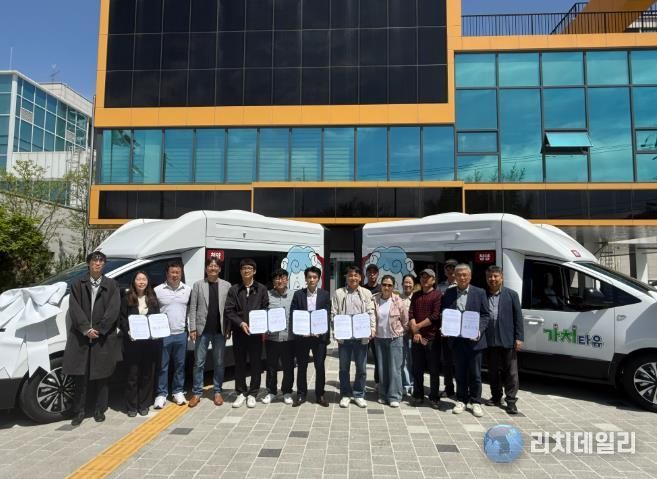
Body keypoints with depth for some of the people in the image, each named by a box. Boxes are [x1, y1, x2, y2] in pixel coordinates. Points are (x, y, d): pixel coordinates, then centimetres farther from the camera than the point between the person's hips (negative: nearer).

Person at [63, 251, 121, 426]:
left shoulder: (111, 285, 7)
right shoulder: (78, 285, 8)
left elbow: (113, 309, -3)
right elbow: (75, 308, -2)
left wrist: (99, 329, -12)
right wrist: (86, 329, -14)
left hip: (104, 338, 0)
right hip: (81, 337, 0)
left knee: (101, 376, 7)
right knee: (80, 376, 3)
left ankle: (100, 410, 19)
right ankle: (78, 412, 16)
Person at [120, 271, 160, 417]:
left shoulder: (153, 299, 10)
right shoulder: (127, 298, 1)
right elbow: (122, 318, -3)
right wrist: (128, 332, -17)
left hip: (150, 341, 3)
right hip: (132, 341, -2)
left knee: (148, 374, 7)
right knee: (132, 375, 2)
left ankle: (143, 405, 18)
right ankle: (132, 407, 15)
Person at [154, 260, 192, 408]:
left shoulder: (188, 290, 3)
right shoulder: (158, 290, -3)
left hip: (181, 334, 2)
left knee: (180, 365, 11)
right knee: (162, 366, 5)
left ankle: (178, 391, 24)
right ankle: (161, 394, 16)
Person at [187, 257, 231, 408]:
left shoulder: (226, 285, 3)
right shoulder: (198, 285, 2)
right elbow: (192, 308, 0)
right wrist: (192, 328, -5)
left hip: (220, 330, 1)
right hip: (203, 329, -1)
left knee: (219, 362, 9)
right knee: (199, 362, 6)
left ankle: (217, 392, 21)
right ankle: (197, 393, 18)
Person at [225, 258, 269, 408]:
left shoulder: (261, 289, 5)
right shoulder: (234, 289, 5)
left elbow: (266, 310, 2)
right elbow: (228, 311, -1)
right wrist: (241, 323, -14)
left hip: (256, 332, 0)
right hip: (239, 332, 1)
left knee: (256, 364, 5)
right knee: (239, 363, 9)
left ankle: (252, 394, 18)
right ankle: (241, 393, 22)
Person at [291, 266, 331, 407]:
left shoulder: (325, 295, 2)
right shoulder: (298, 294, 2)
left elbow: (328, 315, -1)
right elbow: (293, 315, 0)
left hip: (319, 335, 0)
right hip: (301, 335, 0)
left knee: (320, 366, 5)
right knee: (301, 366, 8)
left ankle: (320, 394, 19)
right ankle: (301, 394, 21)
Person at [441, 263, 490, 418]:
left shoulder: (480, 293, 0)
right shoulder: (449, 293, 6)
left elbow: (485, 315, 0)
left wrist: (479, 331, -15)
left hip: (474, 340, -2)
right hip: (456, 340, 2)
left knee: (475, 374, 6)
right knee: (460, 373, 12)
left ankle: (475, 402, 20)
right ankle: (461, 400, 25)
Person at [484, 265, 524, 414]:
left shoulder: (511, 295, 1)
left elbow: (518, 317, -1)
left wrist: (519, 338, -7)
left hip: (508, 340, -2)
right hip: (490, 340, 2)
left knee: (511, 372, 4)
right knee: (493, 371, 14)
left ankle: (511, 401, 13)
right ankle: (496, 397, 27)